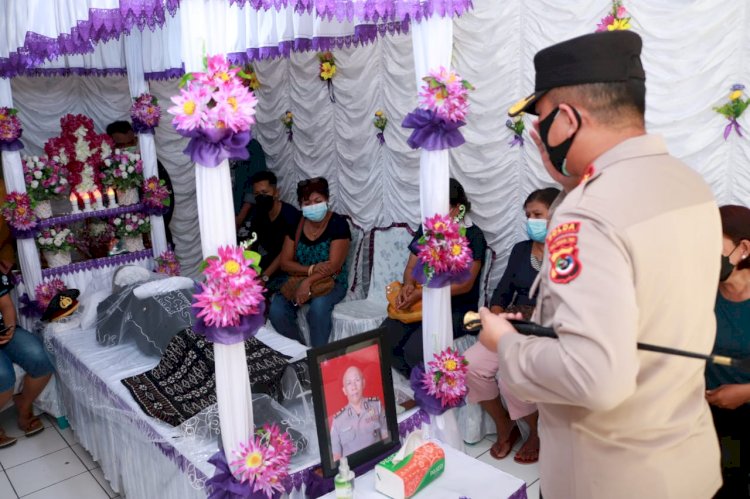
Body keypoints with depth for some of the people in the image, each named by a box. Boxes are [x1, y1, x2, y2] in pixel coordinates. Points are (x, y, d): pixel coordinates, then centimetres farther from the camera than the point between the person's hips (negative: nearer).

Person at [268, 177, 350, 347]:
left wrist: (308, 281, -33)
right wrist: (311, 269, -20)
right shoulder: (296, 224, 1)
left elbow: (334, 265, -19)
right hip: (298, 280, 4)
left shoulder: (338, 224, -12)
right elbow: (285, 262, -2)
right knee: (276, 311, -22)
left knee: (319, 306, -36)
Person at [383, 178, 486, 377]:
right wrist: (408, 285, -13)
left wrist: (422, 293, -24)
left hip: (456, 310, -6)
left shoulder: (473, 236, -7)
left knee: (414, 349, -29)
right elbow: (411, 267, 12)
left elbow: (465, 284, -15)